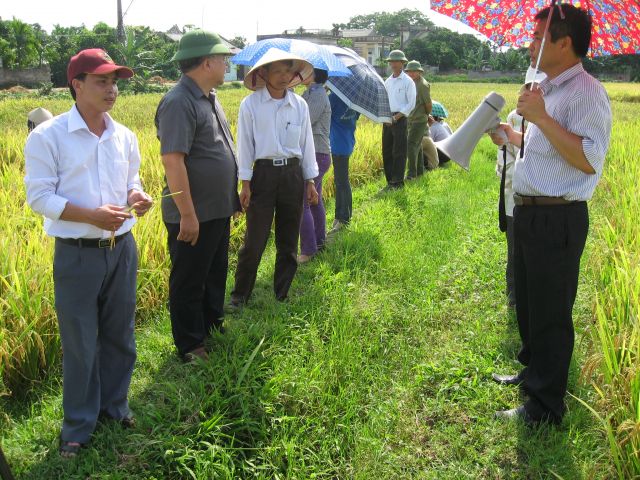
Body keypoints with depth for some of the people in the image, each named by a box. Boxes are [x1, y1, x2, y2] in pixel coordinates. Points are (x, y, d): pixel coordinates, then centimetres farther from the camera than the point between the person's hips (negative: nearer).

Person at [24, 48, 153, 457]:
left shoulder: (124, 136, 4)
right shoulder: (47, 137, -11)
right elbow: (40, 197, -13)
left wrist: (136, 196, -8)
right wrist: (94, 216, -23)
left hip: (122, 248, 5)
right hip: (77, 254, -5)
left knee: (120, 335, 16)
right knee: (80, 342, 6)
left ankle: (115, 404, 37)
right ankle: (79, 424, 24)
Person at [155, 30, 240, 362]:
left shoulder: (209, 98, 10)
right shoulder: (179, 102, -20)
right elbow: (172, 160, -26)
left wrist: (233, 196, 20)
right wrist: (188, 214, -26)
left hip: (218, 211, 9)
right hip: (193, 216, -9)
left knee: (215, 275, 23)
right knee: (189, 283, 7)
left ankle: (212, 328, 41)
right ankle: (190, 347, 22)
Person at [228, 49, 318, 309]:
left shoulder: (300, 104, 5)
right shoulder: (250, 104, -5)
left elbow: (306, 143, 10)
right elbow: (245, 145, -2)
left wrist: (310, 181, 10)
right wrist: (245, 183, -6)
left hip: (293, 174, 3)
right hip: (263, 173, -3)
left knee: (289, 240, 10)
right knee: (254, 240, -2)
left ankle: (282, 295, 24)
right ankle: (239, 295, 13)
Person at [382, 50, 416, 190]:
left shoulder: (407, 81, -3)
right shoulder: (387, 81, 15)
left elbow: (411, 104, -7)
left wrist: (395, 118, -13)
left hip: (400, 119, -6)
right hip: (387, 120, 6)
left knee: (399, 152, -5)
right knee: (386, 151, 6)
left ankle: (398, 182, 0)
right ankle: (390, 181, 14)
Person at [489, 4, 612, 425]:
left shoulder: (585, 92, -17)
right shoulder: (548, 90, 15)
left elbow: (589, 160, -29)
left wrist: (541, 118, -30)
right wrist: (511, 136, 20)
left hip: (557, 220, -10)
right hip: (529, 213, 10)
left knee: (550, 314, 0)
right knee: (527, 303, 24)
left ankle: (546, 406, 14)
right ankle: (533, 372, 44)